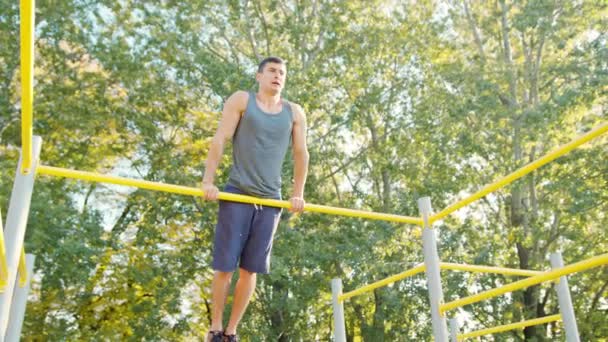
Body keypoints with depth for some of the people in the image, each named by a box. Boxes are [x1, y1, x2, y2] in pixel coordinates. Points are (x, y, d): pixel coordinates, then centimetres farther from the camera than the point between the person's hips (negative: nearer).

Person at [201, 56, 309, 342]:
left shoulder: (294, 112, 11)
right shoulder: (241, 100, 4)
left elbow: (301, 154, 13)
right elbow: (219, 140, -2)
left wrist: (298, 195, 8)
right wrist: (208, 181, -10)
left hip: (270, 200, 3)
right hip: (237, 194, -2)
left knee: (250, 269, 4)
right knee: (224, 265, -2)